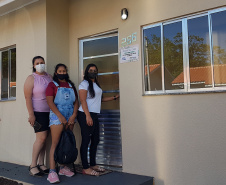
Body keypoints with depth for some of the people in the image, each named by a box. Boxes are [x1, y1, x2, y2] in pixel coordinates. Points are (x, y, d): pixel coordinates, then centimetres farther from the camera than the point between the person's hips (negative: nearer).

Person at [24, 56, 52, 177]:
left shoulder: (49, 77, 12)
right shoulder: (31, 78, -5)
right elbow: (28, 98, -11)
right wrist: (31, 115, -16)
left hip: (50, 112, 5)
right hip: (38, 112, -5)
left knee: (44, 138, 6)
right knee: (41, 137, -11)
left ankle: (41, 164, 16)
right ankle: (33, 166, 1)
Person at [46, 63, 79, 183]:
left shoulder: (71, 85, 18)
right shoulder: (52, 85, 5)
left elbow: (76, 102, 12)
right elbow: (50, 102, -7)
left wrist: (73, 116, -4)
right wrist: (60, 116, -16)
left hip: (70, 117, 5)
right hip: (57, 116, -4)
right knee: (55, 143, -9)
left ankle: (63, 168, 16)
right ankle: (52, 172, -10)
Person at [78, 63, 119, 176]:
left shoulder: (96, 85, 21)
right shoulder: (84, 83, -4)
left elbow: (100, 99, 24)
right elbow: (83, 100, -13)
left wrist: (114, 98, 24)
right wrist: (88, 116, -22)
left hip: (94, 115, 9)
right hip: (86, 115, -9)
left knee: (95, 140, 11)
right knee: (86, 140, -6)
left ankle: (93, 165, 21)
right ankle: (85, 168, -1)